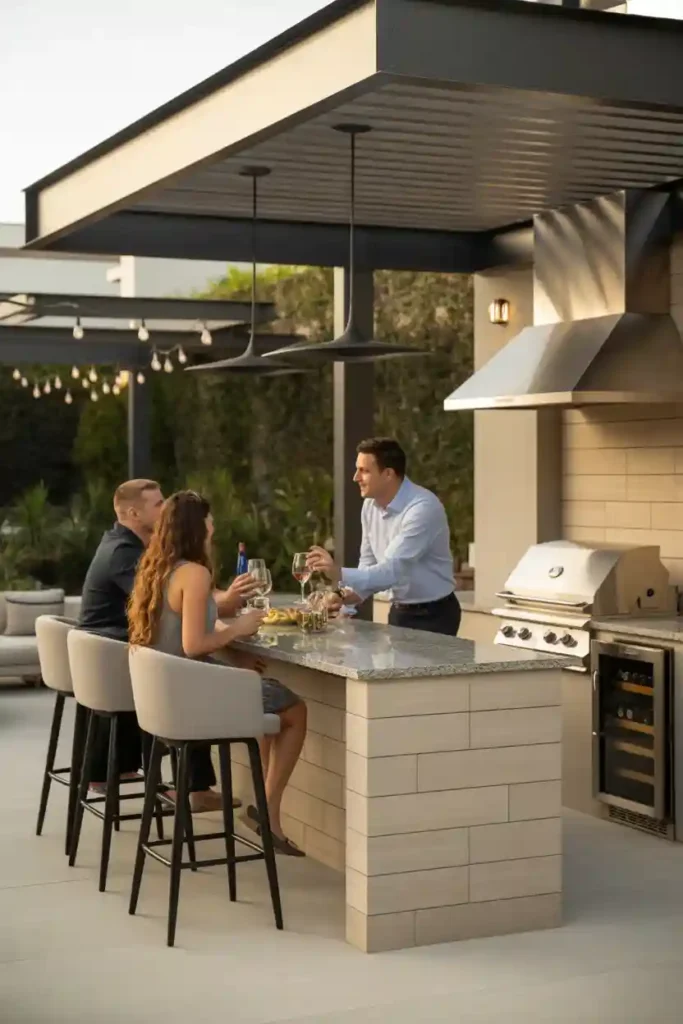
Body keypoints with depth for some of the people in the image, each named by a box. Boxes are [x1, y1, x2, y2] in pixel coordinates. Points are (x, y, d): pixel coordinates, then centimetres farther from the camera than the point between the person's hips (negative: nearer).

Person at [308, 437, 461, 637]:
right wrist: (355, 593, -10)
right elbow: (369, 561, 9)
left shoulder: (422, 508, -25)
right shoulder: (370, 505, 0)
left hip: (433, 615, -7)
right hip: (399, 612, 7)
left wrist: (341, 575, -43)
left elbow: (393, 569, -32)